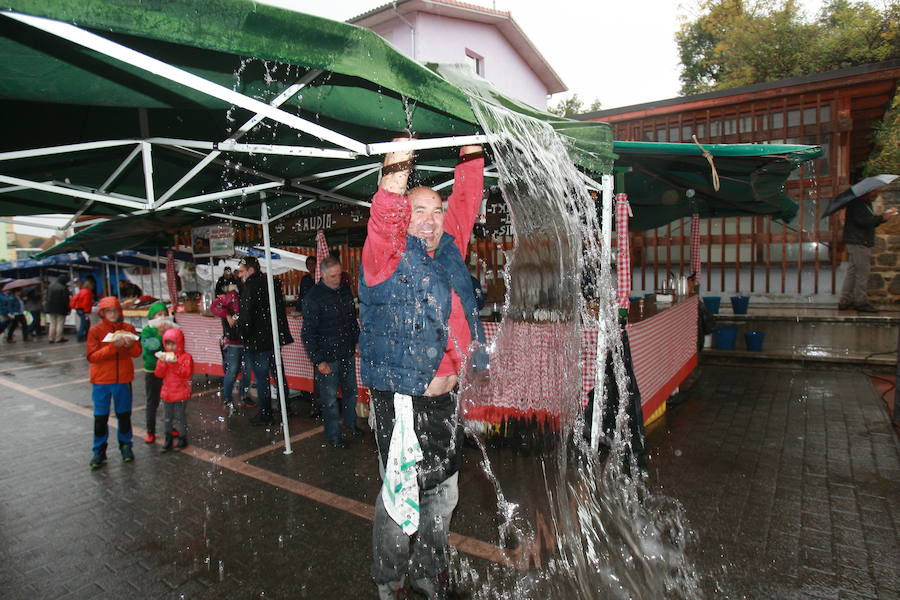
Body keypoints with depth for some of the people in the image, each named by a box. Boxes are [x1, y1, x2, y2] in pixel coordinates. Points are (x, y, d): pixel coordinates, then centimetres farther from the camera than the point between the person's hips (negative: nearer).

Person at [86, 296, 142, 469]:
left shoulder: (128, 328, 1)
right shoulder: (95, 330, -5)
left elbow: (137, 352, 1)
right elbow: (92, 356, -12)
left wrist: (129, 344, -20)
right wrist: (113, 346, -24)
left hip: (123, 379, 1)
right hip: (101, 380, -1)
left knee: (124, 414, 11)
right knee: (100, 417, 5)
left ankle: (125, 445, 26)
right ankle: (99, 451, 18)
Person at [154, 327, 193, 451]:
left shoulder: (186, 357, -9)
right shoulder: (164, 356, 5)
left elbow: (187, 374, -19)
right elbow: (158, 374, 0)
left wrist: (175, 364, -29)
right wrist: (162, 363, -17)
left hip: (180, 394, -5)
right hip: (166, 393, 5)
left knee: (180, 416, 5)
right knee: (166, 417, 11)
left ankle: (183, 438, 19)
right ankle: (168, 439, 23)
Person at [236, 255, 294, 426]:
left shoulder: (251, 287, -16)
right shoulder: (273, 283, 9)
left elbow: (246, 316, -20)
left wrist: (244, 336, -9)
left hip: (258, 340, -8)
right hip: (275, 337, 8)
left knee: (261, 377, 1)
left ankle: (264, 415, 10)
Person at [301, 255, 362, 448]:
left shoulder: (345, 290, 5)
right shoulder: (313, 297, -13)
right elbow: (308, 333, -13)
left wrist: (357, 342, 14)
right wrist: (318, 360, -16)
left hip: (347, 353, 6)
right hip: (327, 357, -6)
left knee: (350, 391, 18)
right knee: (330, 398, 3)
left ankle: (350, 422, 38)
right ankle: (333, 435, 19)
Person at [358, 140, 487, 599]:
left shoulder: (448, 252, 10)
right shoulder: (389, 257, -8)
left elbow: (465, 204, 17)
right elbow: (382, 225, -28)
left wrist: (471, 157, 12)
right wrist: (395, 175, -39)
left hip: (443, 395, 7)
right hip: (402, 396, -7)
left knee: (443, 489, 19)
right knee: (402, 491, 5)